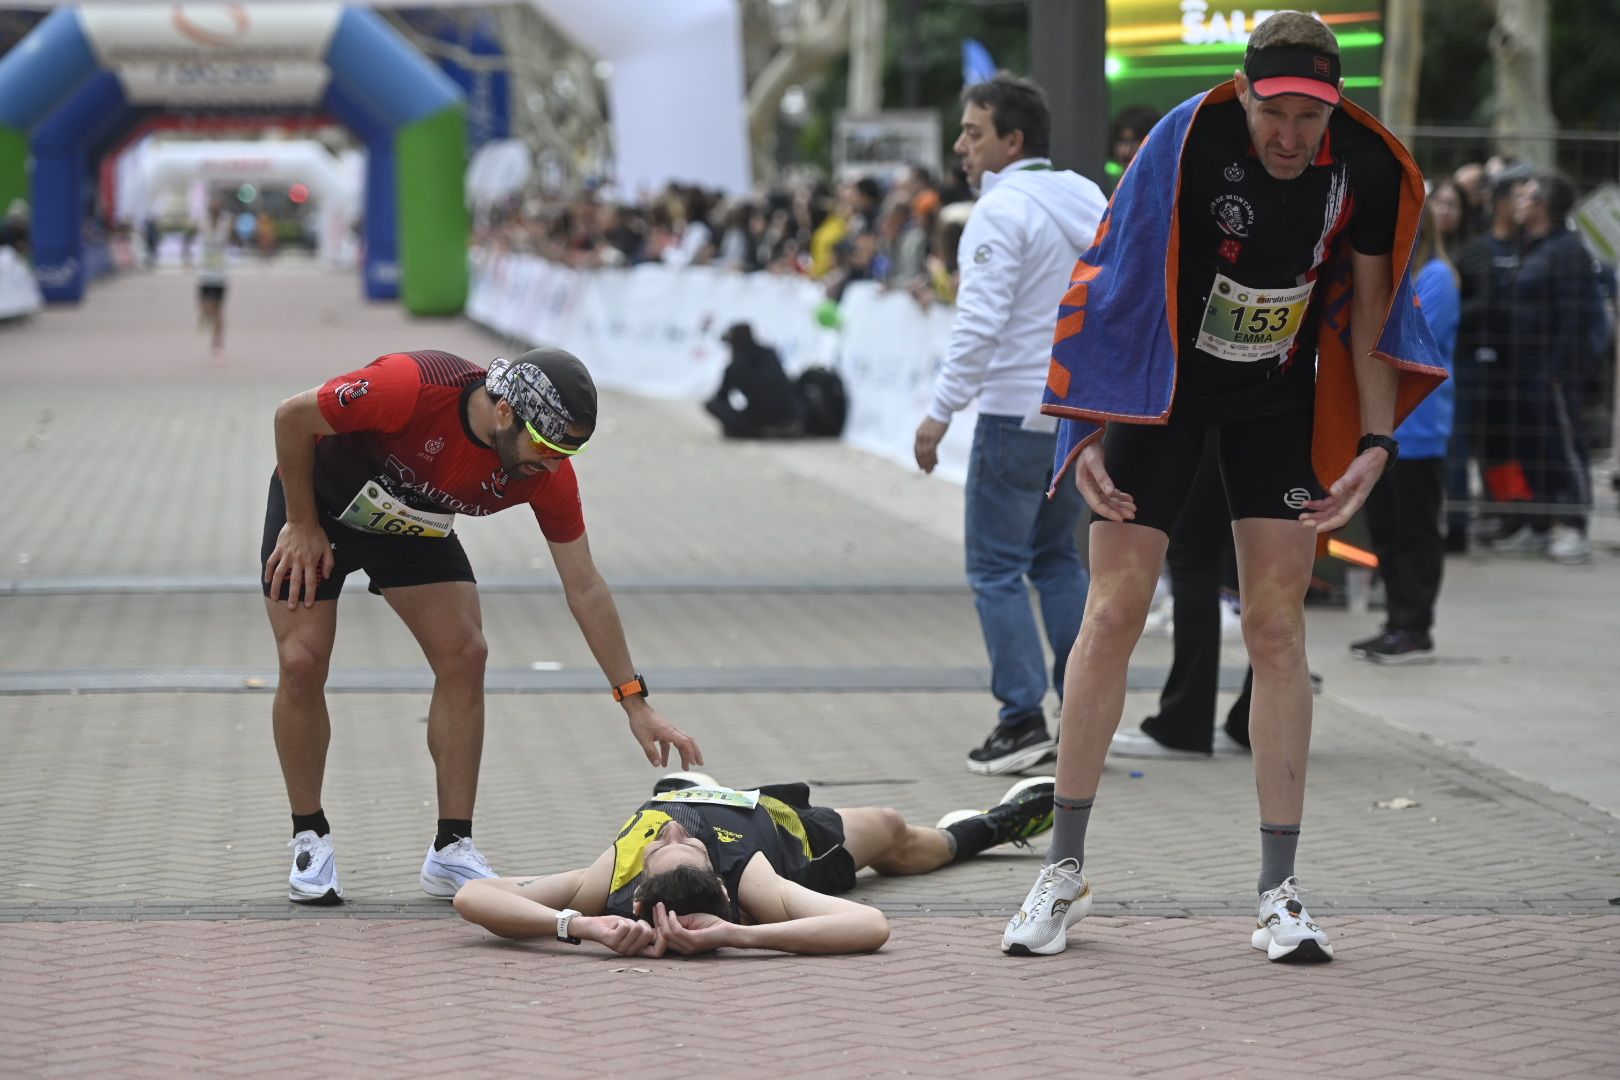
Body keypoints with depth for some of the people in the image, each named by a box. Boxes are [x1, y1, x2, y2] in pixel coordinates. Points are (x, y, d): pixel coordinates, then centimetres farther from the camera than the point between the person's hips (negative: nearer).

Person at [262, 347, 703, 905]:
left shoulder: (547, 471, -25)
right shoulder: (412, 388, -40)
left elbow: (584, 587, -15)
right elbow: (293, 416, -25)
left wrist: (634, 701, -17)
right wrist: (301, 525, -16)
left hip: (414, 525, 4)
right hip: (317, 500, -4)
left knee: (463, 655, -11)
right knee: (303, 661, -14)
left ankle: (451, 851, -3)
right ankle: (310, 840, 5)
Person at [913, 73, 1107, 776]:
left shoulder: (1003, 209, -14)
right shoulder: (1088, 200, 12)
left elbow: (980, 323, -21)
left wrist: (941, 410, -18)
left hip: (1019, 413, -8)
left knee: (996, 566, -1)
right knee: (1056, 556, 17)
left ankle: (1023, 718, -5)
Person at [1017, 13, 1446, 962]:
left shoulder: (1368, 169, -16)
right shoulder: (1188, 142, -25)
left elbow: (1369, 303, 0)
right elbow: (1117, 284, -17)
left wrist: (1376, 440, -8)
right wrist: (1085, 434, -21)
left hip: (1280, 400, 2)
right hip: (1164, 383, -2)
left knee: (1277, 628, -3)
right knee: (1114, 616, -4)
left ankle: (1280, 894, 1)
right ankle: (1065, 873, 8)